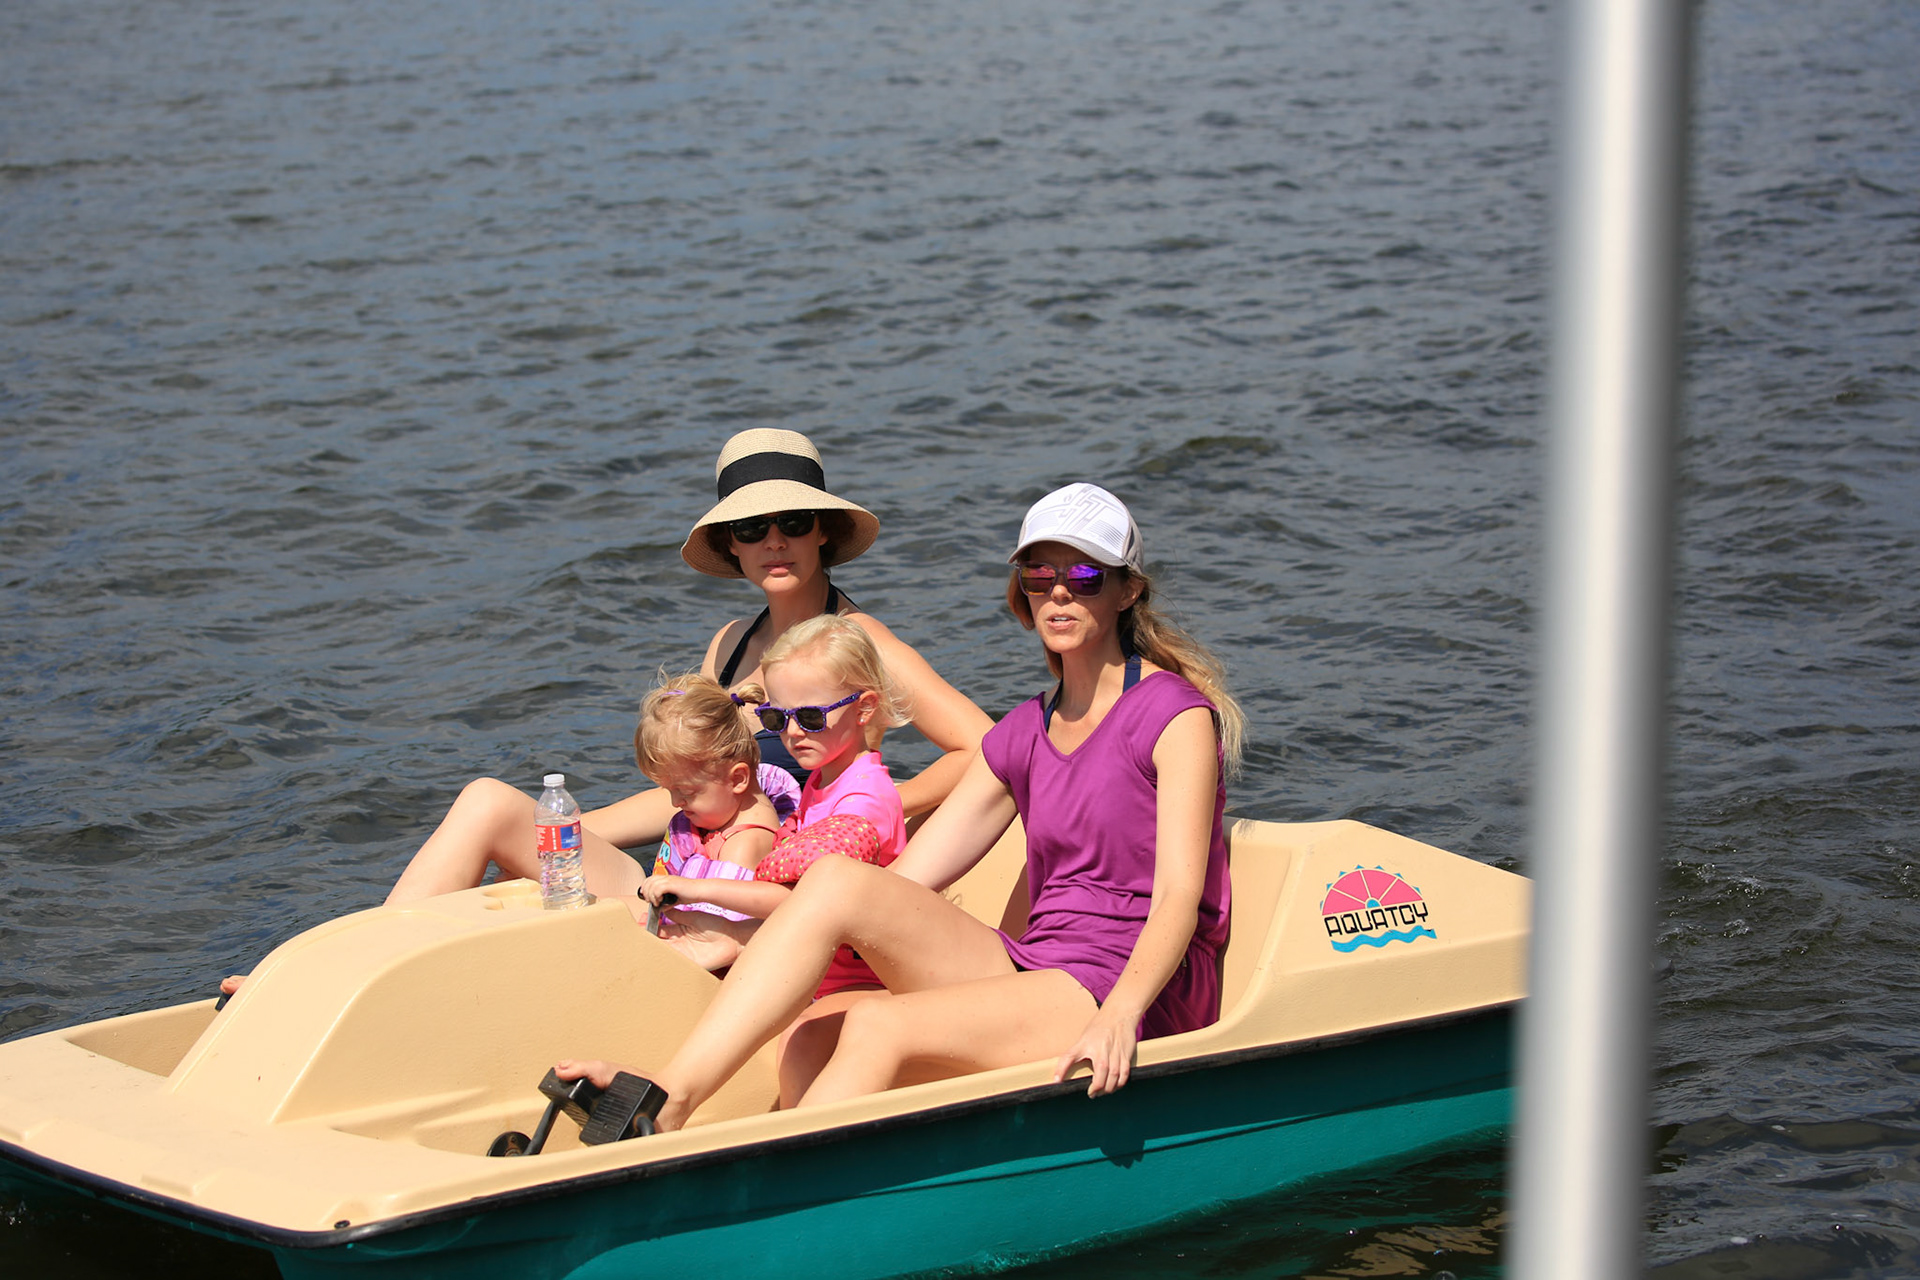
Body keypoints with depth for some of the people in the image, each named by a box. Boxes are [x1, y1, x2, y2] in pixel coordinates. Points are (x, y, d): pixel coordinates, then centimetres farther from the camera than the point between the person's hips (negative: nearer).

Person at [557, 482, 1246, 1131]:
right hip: (1036, 967, 6)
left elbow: (1179, 900, -14)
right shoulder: (1022, 735, 18)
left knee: (878, 1027, -29)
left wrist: (1117, 1015, -33)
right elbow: (904, 885, 15)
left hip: (1142, 992, -6)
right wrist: (741, 939, 7)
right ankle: (664, 1102, -30)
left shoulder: (1175, 713, -3)